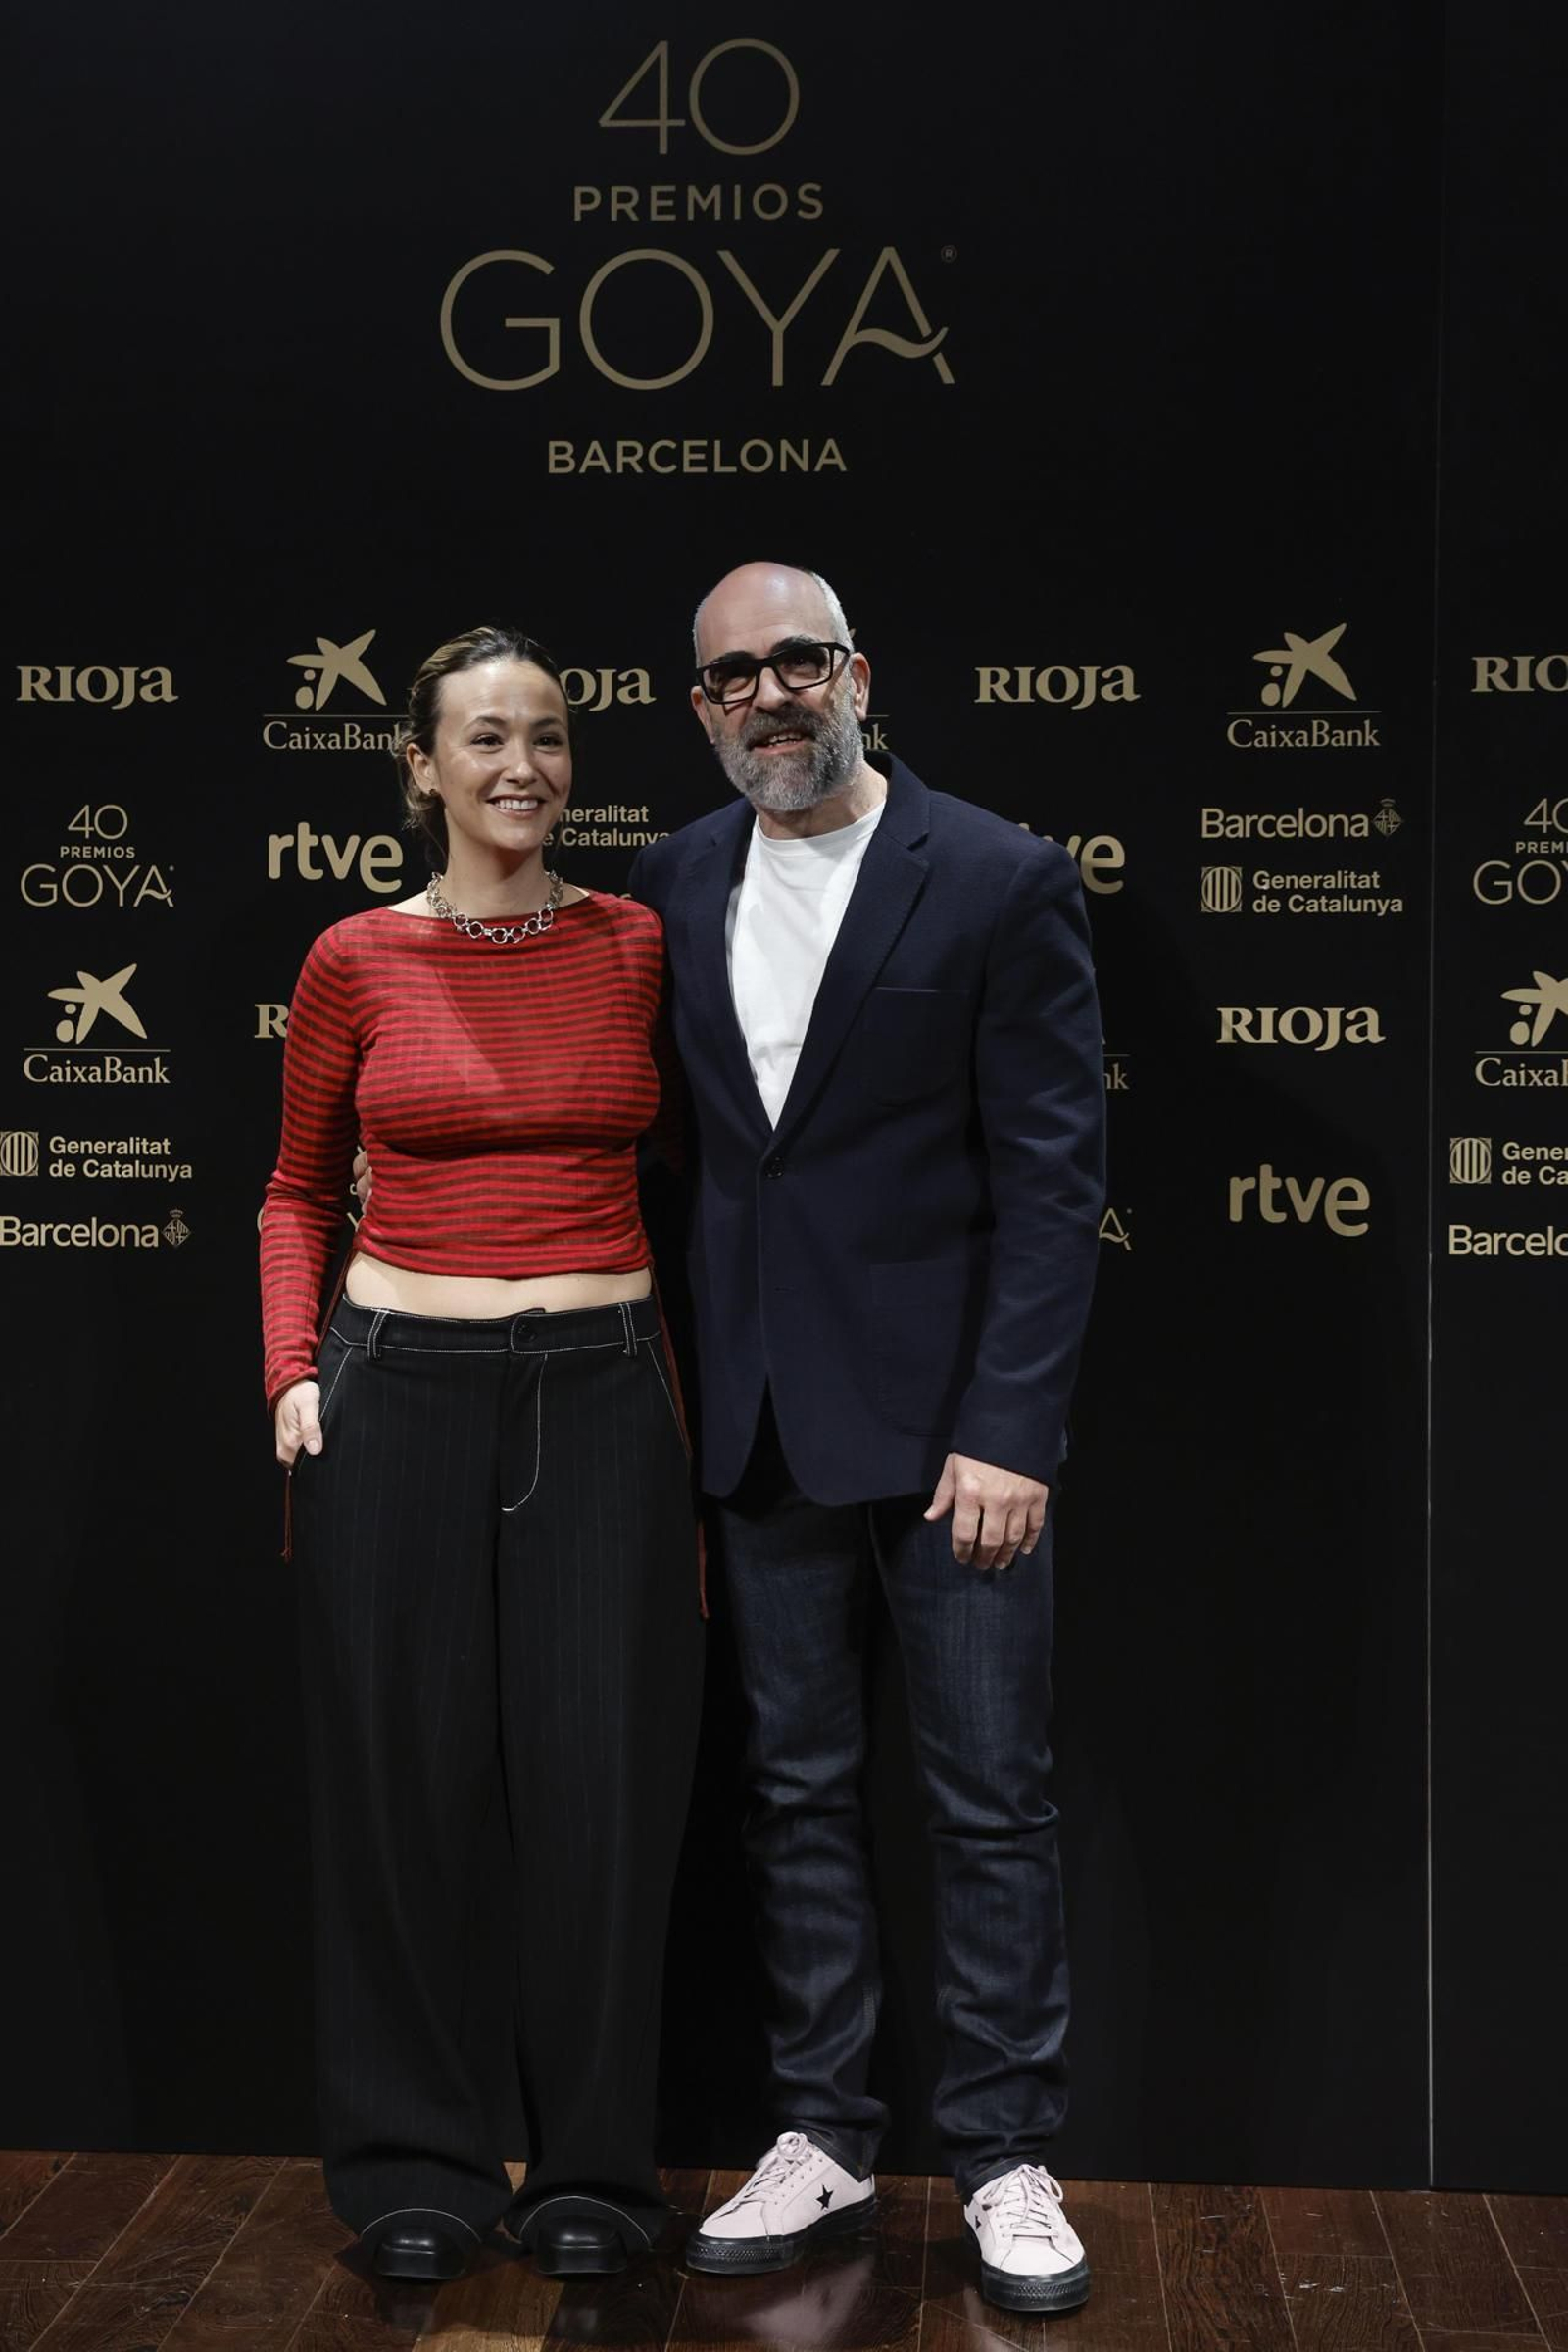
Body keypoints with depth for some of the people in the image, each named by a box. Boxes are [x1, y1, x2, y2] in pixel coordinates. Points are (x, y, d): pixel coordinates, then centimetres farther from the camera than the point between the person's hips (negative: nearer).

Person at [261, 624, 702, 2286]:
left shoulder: (639, 947, 4)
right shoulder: (357, 963, 2)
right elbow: (299, 1191, 12)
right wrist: (293, 1366, -1)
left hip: (602, 1396, 1)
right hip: (401, 1394, 0)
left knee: (599, 1784, 5)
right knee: (404, 1778, 7)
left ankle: (592, 2166, 23)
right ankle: (416, 2162, 26)